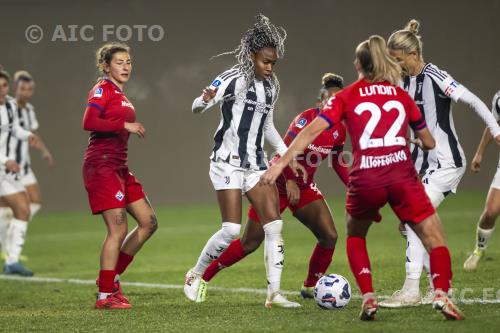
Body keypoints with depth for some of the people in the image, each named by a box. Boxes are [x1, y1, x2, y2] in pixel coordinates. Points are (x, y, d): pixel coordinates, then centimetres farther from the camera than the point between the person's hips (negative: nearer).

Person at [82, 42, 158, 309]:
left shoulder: (119, 94, 19)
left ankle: (111, 276, 15)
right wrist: (125, 125, -21)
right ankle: (105, 295, -5)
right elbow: (88, 122, -22)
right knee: (118, 229, -11)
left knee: (148, 222, 8)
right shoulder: (102, 90, -8)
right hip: (102, 165, -10)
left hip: (119, 167, 10)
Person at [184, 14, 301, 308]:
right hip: (228, 162, -6)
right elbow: (196, 108, -18)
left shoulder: (271, 86, 10)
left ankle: (274, 293, -4)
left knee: (274, 224, -6)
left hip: (256, 164, 6)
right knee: (232, 229, -12)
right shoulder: (233, 79, -10)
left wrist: (284, 151, 11)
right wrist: (206, 100, -42)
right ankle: (195, 275, 11)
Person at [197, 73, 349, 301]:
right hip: (277, 183, -6)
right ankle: (202, 277, 12)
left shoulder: (339, 129, -2)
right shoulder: (307, 118, -22)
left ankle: (310, 287, 10)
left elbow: (337, 161, 13)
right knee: (250, 243, -3)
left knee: (329, 236, -10)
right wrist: (290, 181, -40)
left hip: (304, 187, 6)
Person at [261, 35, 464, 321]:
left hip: (365, 179, 0)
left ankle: (368, 297, 10)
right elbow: (429, 143, 26)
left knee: (355, 236, 26)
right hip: (402, 176, 0)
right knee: (435, 240, 7)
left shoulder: (346, 97, 13)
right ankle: (441, 294, -18)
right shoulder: (402, 96, 18)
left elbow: (313, 130, 0)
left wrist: (281, 163, 0)